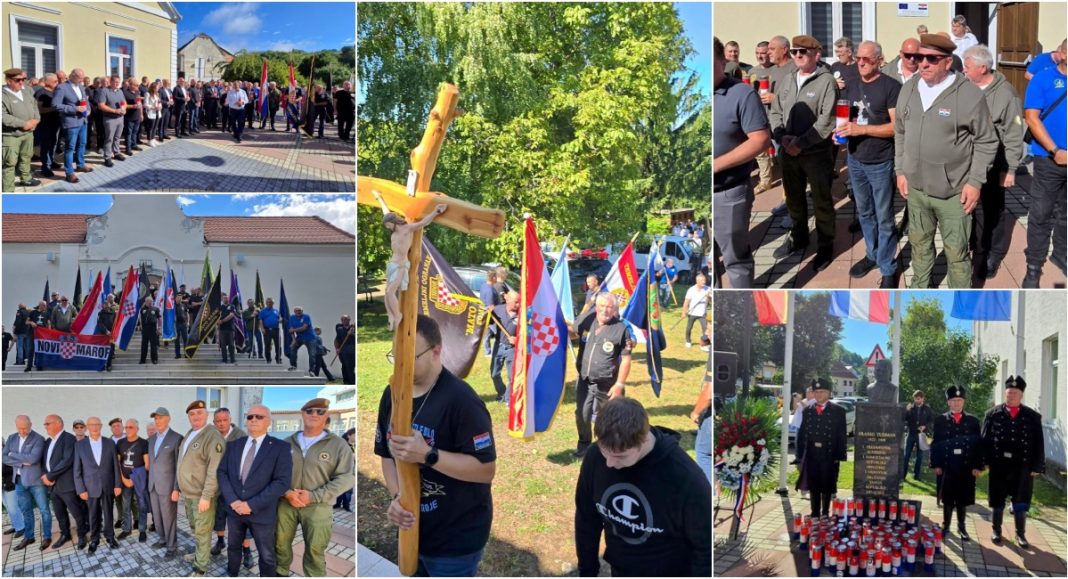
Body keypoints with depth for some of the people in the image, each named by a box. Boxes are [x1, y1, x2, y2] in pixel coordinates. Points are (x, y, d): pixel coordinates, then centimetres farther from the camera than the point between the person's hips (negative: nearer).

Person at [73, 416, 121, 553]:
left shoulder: (110, 443, 0)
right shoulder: (79, 445, -3)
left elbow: (115, 465, 2)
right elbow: (77, 469, -2)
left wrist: (117, 485, -1)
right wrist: (81, 489, -7)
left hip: (108, 485, 1)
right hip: (91, 486, -1)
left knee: (108, 513, 10)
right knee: (93, 515, 7)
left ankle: (109, 537, 25)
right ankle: (94, 540, 22)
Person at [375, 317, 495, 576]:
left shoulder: (461, 400, -21)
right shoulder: (392, 394, 1)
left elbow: (486, 470, -22)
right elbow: (387, 455, 10)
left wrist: (427, 455, -30)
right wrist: (396, 497, -8)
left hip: (456, 539, -7)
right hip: (414, 530, 7)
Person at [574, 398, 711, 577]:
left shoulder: (685, 478, -32)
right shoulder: (595, 458, -18)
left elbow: (706, 547, -19)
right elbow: (586, 519, 0)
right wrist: (587, 572, 7)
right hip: (621, 574, 4)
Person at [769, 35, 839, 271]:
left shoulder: (826, 81, -10)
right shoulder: (786, 81, 9)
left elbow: (827, 120, -16)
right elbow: (775, 113, 11)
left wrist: (801, 142, -20)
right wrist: (782, 137, -8)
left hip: (816, 153, -6)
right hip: (787, 152, 6)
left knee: (821, 202, 5)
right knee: (794, 199, 19)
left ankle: (825, 246, 18)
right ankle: (798, 239, 37)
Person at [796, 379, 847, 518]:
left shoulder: (838, 411, 1)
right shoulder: (807, 411, 11)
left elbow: (842, 435, -2)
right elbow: (802, 434, 10)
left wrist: (839, 455, -9)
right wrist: (801, 455, 3)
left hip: (829, 455, -3)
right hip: (811, 455, 3)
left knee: (827, 486, 4)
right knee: (813, 486, 7)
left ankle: (825, 514, 15)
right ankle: (815, 514, 16)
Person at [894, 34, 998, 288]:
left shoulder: (969, 94, -13)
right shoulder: (908, 89, 3)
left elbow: (987, 142, -7)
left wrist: (975, 182, -11)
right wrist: (900, 171, 10)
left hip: (953, 191, -5)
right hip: (915, 186, 5)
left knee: (956, 251, 4)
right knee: (919, 242, 20)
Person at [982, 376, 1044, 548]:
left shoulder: (1033, 417, 1)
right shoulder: (993, 414, 1)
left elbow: (1039, 444, 0)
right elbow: (985, 439, -1)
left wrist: (1036, 467, -5)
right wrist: (985, 461, -7)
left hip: (1022, 467, 0)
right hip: (999, 465, 0)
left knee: (1020, 502, 5)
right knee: (997, 501, 11)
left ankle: (1020, 534, 18)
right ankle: (996, 531, 24)